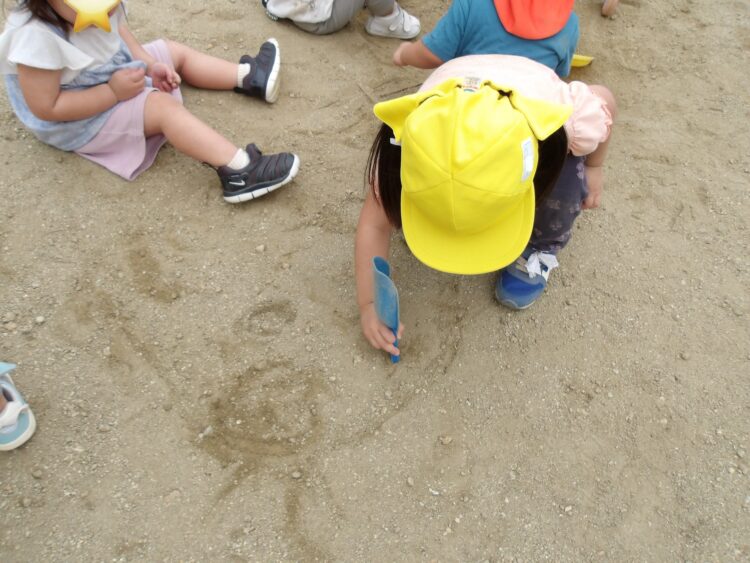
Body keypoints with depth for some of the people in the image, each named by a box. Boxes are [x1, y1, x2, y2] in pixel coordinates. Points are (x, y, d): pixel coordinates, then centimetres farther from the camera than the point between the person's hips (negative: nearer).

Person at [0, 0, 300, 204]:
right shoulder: (35, 37, -35)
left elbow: (120, 31, 7)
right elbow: (47, 109, -32)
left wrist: (150, 65, -10)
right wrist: (113, 92, -32)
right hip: (80, 121, -9)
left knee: (175, 51, 8)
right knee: (163, 106, -28)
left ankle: (251, 77, 15)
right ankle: (239, 170, -39)